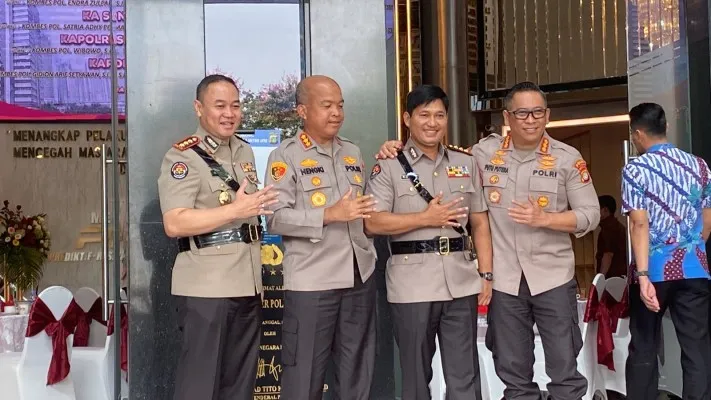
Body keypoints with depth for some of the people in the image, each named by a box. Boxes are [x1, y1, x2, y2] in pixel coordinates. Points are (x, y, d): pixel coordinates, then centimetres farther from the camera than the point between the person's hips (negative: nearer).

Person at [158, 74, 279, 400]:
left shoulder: (245, 152, 15)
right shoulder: (183, 156, -9)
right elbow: (174, 224, -20)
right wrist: (235, 210, -22)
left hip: (247, 284, 8)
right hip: (205, 287, -8)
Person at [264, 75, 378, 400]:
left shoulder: (353, 152, 15)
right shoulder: (286, 156, -4)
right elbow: (276, 219, -13)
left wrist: (370, 252, 15)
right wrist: (329, 215, -21)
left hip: (360, 277, 6)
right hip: (311, 281, -6)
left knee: (357, 373, 14)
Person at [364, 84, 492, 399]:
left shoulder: (466, 163, 12)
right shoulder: (388, 166, -1)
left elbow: (480, 223, 13)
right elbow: (372, 223, -9)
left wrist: (486, 274, 5)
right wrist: (426, 218, -13)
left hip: (461, 282, 3)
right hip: (412, 285, -3)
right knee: (416, 374, 11)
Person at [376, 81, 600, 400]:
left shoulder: (568, 158, -2)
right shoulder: (485, 152, 3)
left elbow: (591, 214, -3)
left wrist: (544, 219, -17)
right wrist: (401, 149, 0)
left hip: (553, 277, -2)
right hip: (503, 279, 2)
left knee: (564, 368, 7)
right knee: (513, 373, 13)